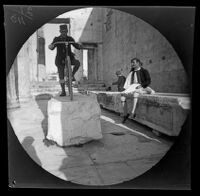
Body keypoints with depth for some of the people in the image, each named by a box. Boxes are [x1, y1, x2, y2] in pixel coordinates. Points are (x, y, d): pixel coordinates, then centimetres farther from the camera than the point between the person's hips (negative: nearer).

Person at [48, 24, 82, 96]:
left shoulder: (70, 39, -1)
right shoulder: (57, 39, -6)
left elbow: (77, 46, -5)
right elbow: (52, 48, -22)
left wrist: (80, 46, -29)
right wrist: (51, 46, -46)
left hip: (69, 58, 1)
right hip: (60, 60, -1)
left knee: (77, 63, -30)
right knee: (61, 76, -5)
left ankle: (72, 75, -7)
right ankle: (63, 91, 7)